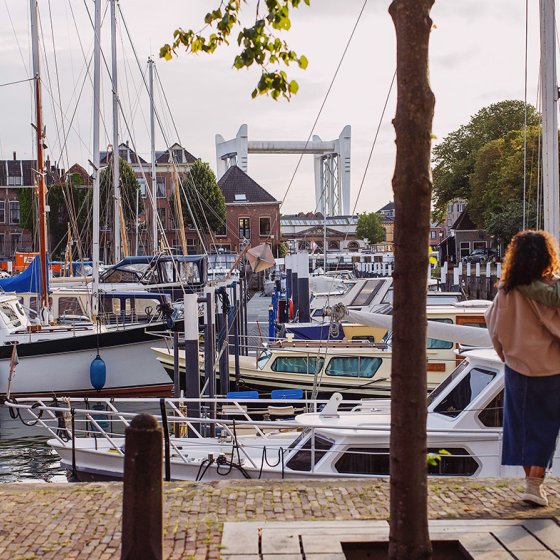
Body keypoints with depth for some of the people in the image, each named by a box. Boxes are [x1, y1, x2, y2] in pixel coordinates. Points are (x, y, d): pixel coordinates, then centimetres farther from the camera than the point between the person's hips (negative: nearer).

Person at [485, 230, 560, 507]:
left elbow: (494, 326, 1)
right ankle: (535, 485, 1)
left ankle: (531, 479, 21)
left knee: (521, 424, 15)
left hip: (517, 367, 3)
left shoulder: (505, 291, -7)